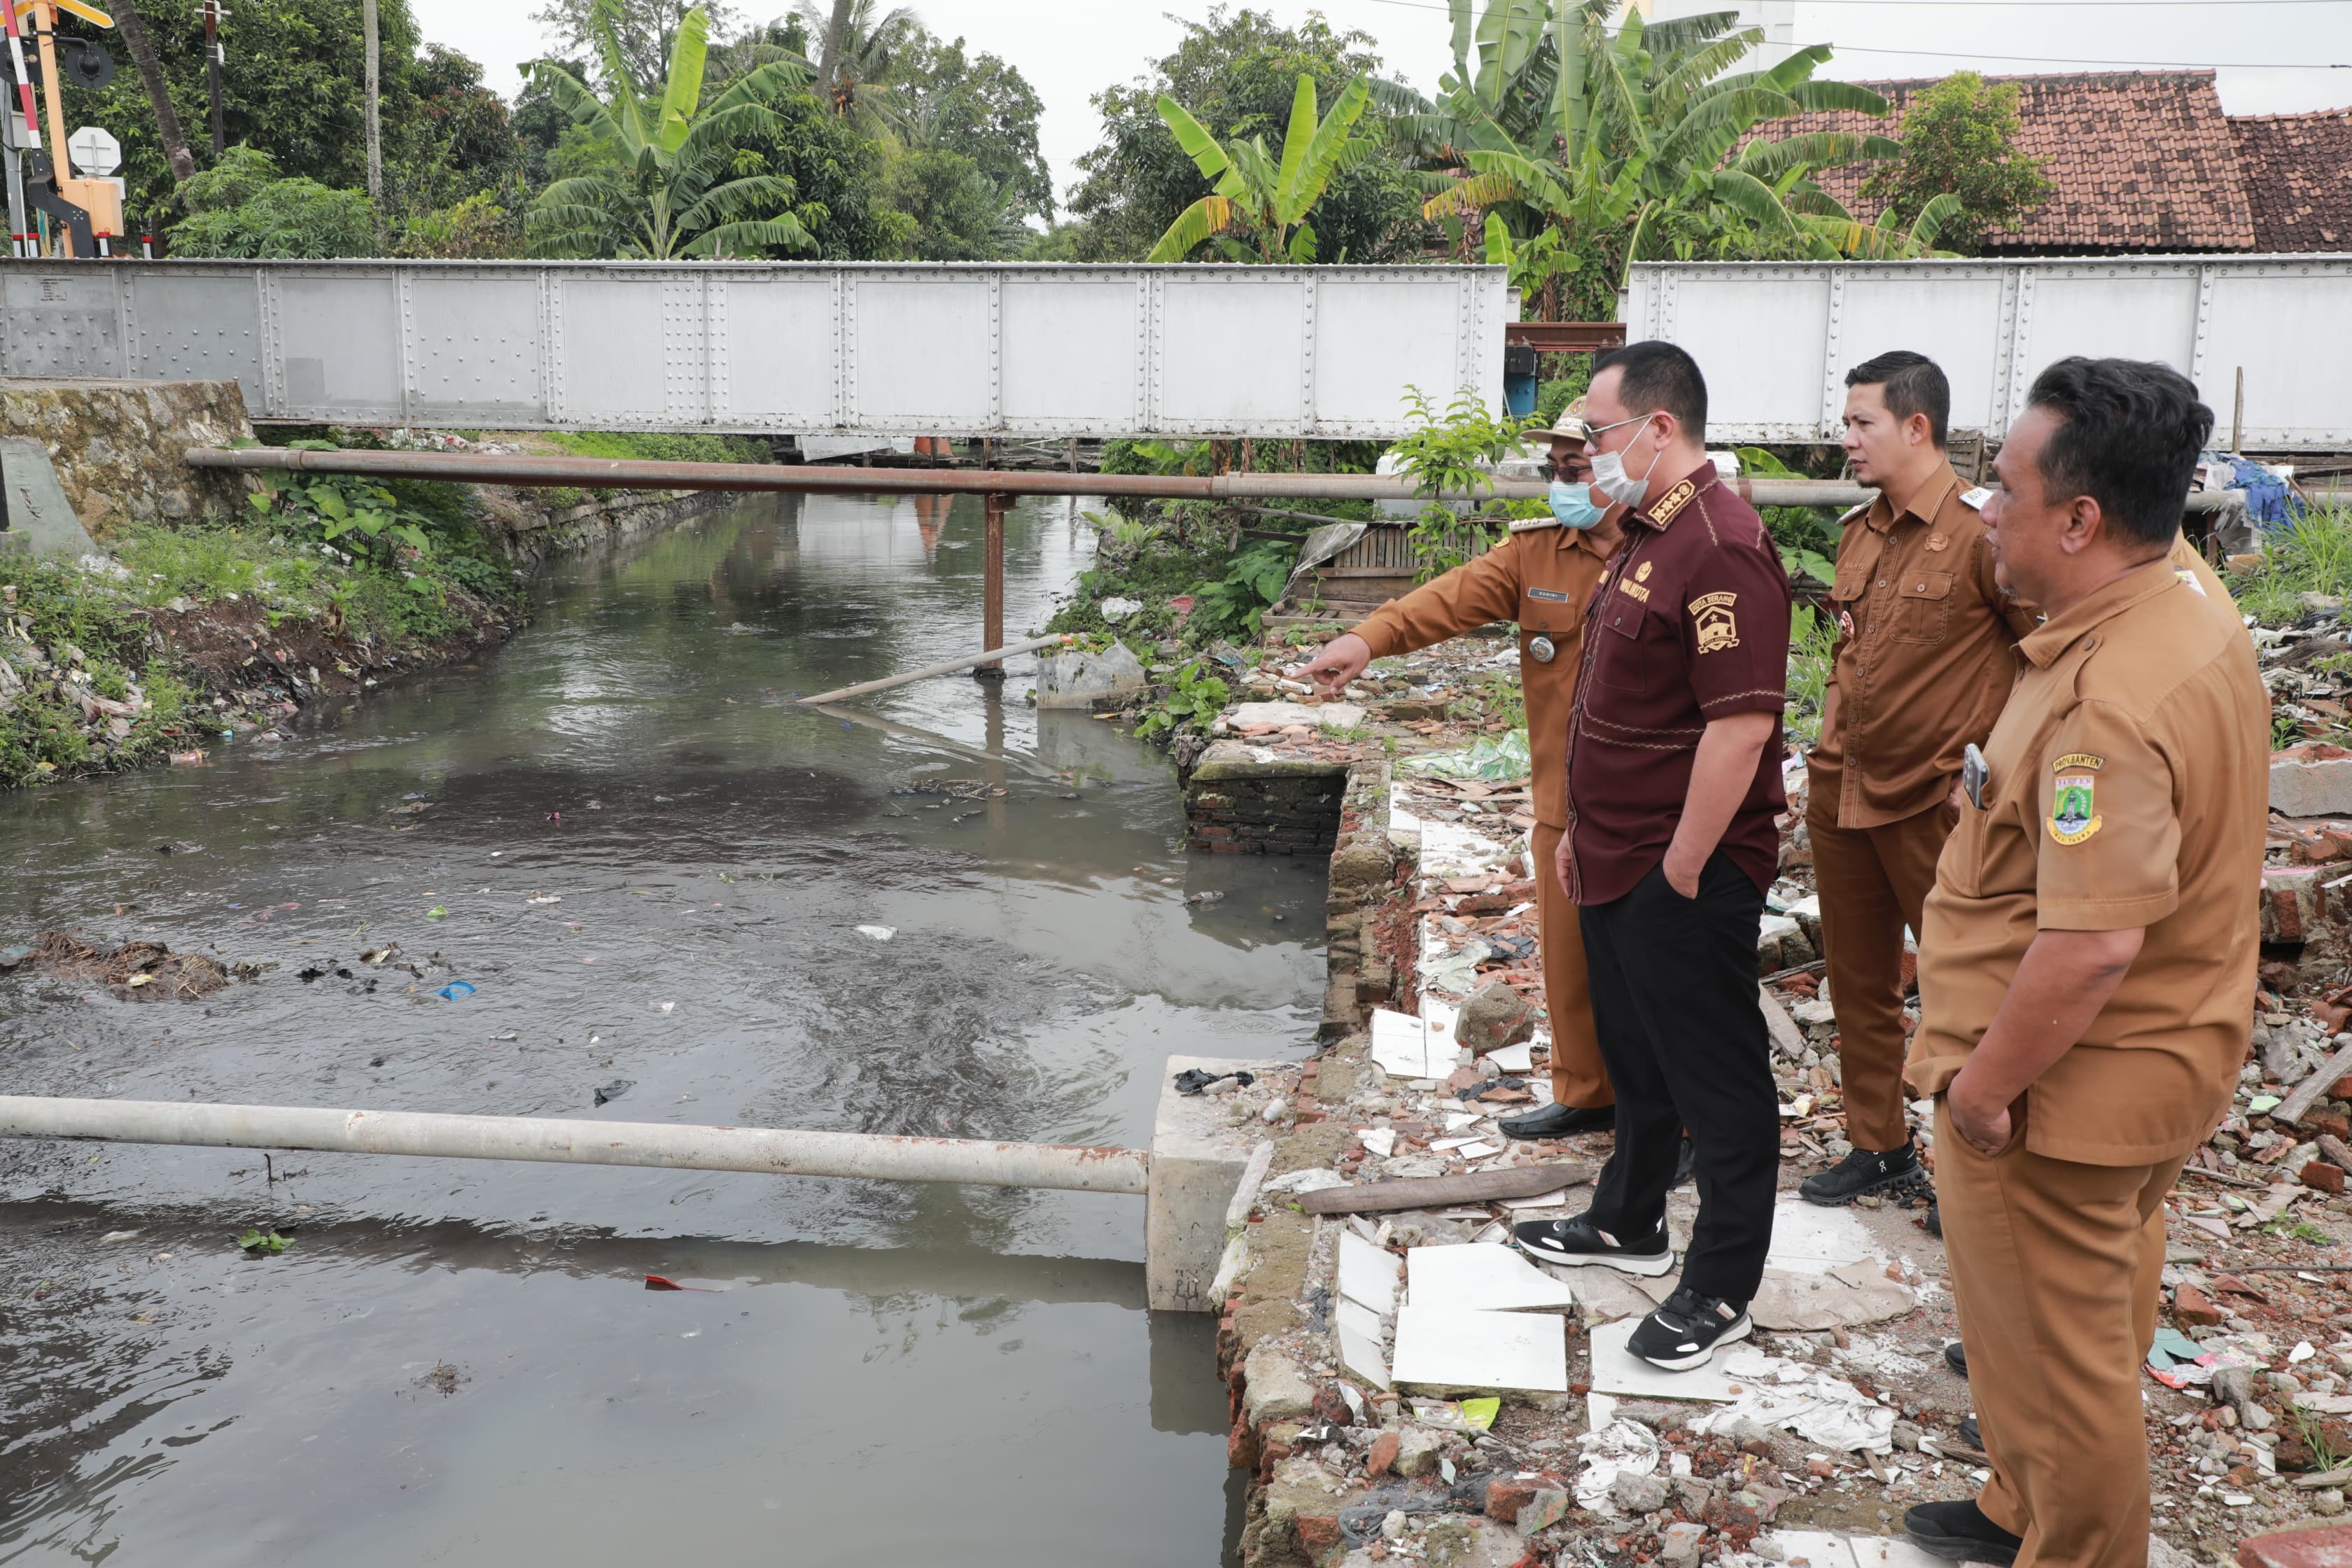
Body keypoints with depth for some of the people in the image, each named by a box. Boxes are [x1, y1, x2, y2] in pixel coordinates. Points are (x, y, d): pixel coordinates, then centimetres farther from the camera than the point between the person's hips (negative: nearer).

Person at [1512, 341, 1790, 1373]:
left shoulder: (1721, 549, -21)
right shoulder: (1645, 536, 12)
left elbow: (1741, 724, -26)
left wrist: (1682, 866, -22)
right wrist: (1584, 831, 19)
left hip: (1684, 876, -10)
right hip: (1618, 864, 10)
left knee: (1715, 1079, 4)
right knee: (1634, 1055, 23)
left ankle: (1722, 1289, 18)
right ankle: (1628, 1225, 41)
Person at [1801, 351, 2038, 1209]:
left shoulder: (1981, 533, -16)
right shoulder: (1858, 531, 8)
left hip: (1934, 800, -7)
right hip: (1842, 788, 8)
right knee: (1859, 981, 16)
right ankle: (1878, 1146, 30)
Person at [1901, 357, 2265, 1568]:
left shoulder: (2111, 699, -32)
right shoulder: (2194, 610, 1)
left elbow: (2093, 940, -34)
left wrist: (1984, 1084, -23)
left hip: (2063, 1091, -10)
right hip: (2155, 1067, 11)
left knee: (2051, 1353, 11)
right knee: (2094, 1322, 28)